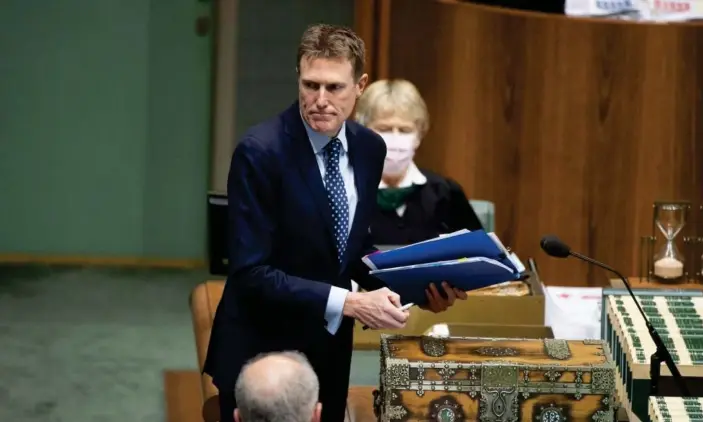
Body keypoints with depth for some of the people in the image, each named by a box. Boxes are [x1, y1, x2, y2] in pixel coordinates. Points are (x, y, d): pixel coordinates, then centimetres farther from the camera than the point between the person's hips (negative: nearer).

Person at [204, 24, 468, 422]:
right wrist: (348, 303, -28)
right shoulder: (260, 151, -19)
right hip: (260, 353, -6)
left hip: (329, 350, 6)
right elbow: (252, 273, -22)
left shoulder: (370, 148, 1)